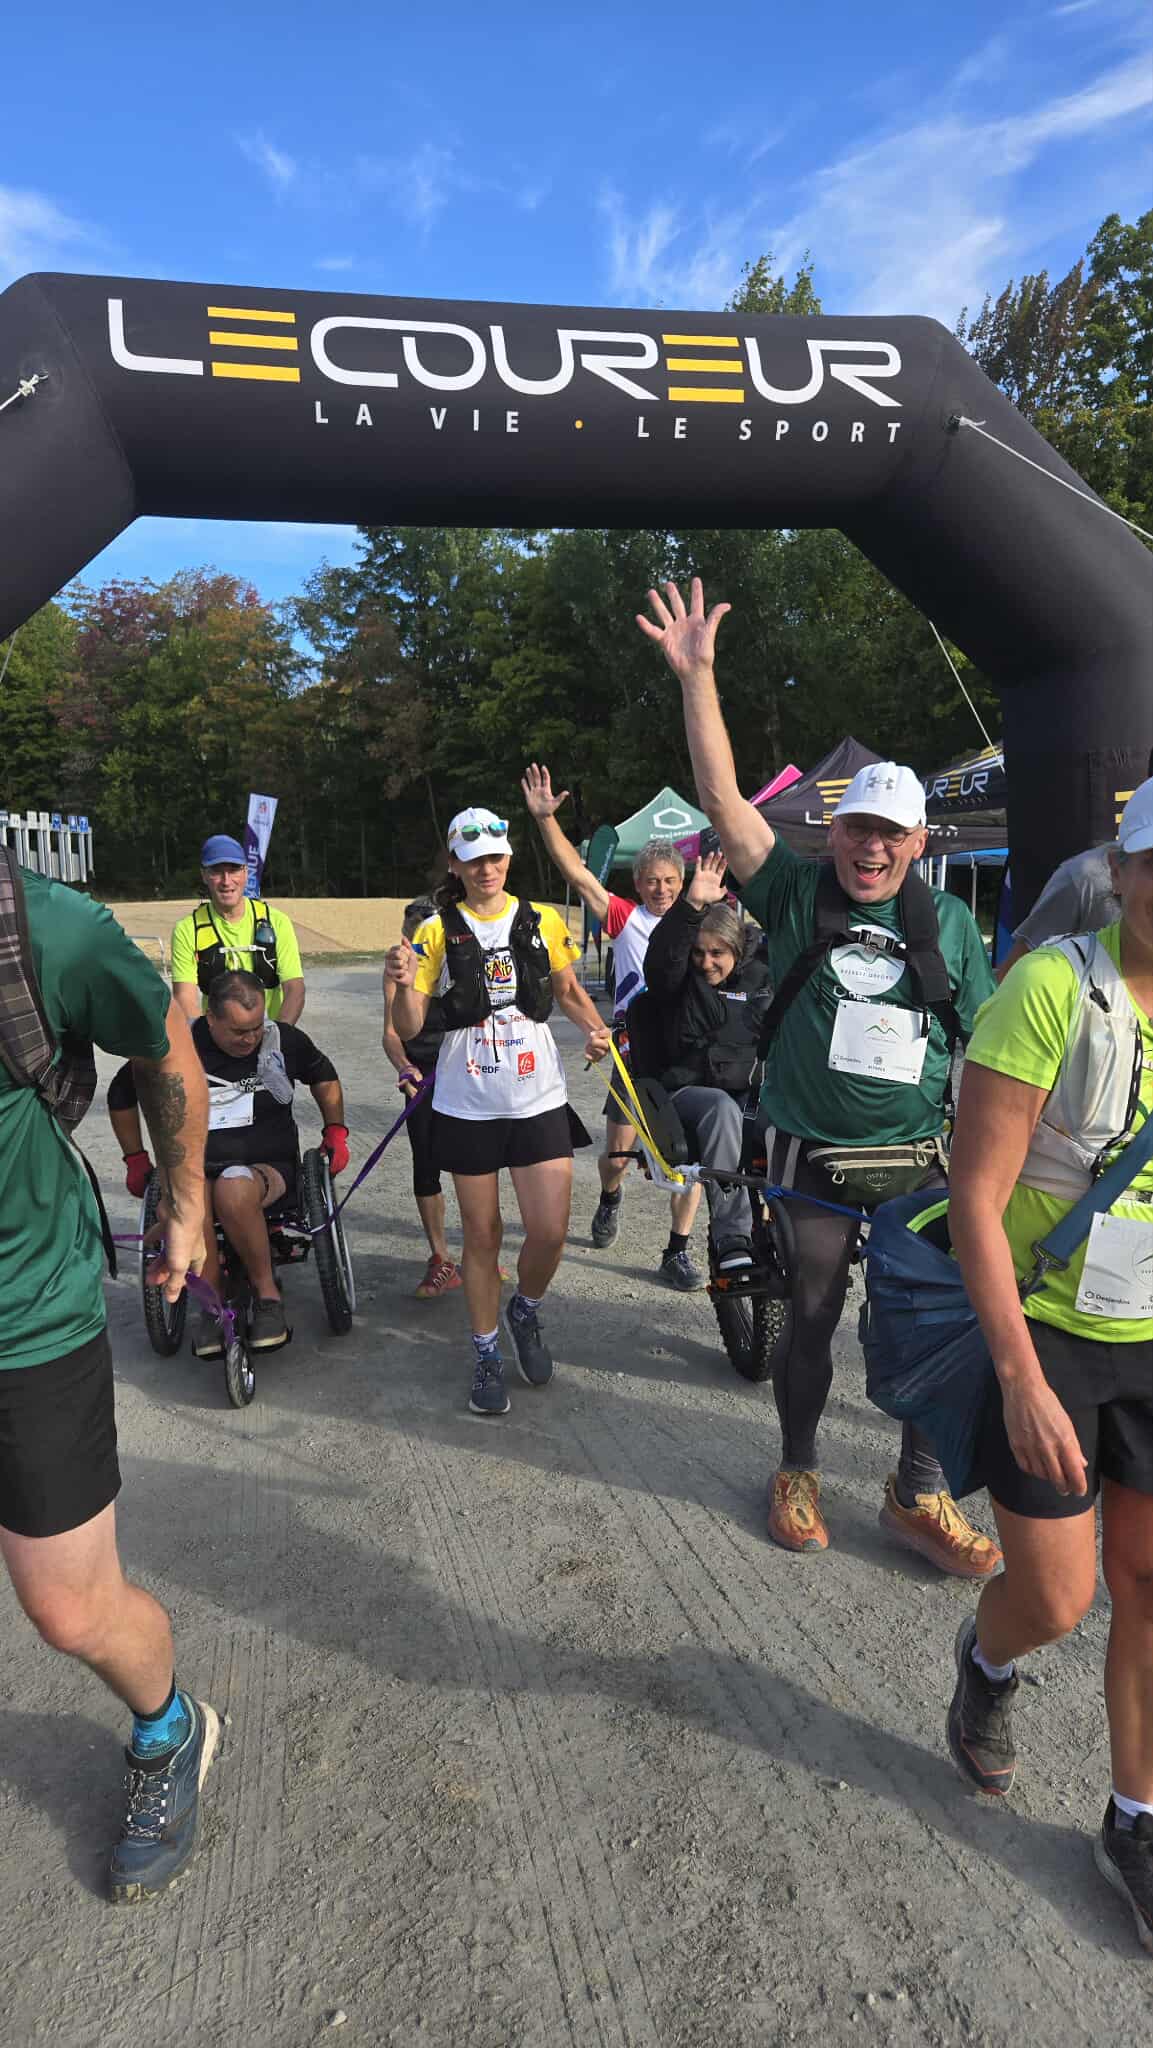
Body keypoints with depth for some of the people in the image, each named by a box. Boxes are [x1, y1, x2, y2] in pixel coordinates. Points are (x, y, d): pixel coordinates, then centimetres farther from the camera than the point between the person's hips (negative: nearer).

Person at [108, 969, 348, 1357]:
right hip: (198, 1171, 1)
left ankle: (266, 1293, -18)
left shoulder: (284, 1040, 2)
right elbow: (121, 1095, 16)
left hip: (271, 1170, -1)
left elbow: (324, 1076, 23)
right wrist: (136, 1160, 16)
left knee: (234, 1188, -39)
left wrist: (336, 1132, 14)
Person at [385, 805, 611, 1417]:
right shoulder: (437, 931, -2)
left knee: (550, 1232, -3)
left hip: (539, 1099, 1)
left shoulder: (544, 921, 2)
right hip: (467, 1106, -1)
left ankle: (525, 1311, 30)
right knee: (482, 1234, 9)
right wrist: (405, 985, -25)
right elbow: (410, 1028, -5)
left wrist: (593, 1027, -3)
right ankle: (487, 1356, 28)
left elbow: (567, 990, 17)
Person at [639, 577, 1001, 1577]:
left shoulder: (948, 922, 2)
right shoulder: (797, 895, -4)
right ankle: (798, 1469, 35)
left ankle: (919, 1495, 28)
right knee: (807, 1323, 12)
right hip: (813, 1163, -2)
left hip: (920, 1164, 2)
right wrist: (697, 676, -18)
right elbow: (723, 796, -12)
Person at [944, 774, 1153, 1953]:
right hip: (1042, 1337, -5)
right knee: (1056, 1600, 7)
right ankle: (986, 1664, 44)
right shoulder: (1053, 992, -20)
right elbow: (976, 1202, -19)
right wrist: (1024, 1385, -19)